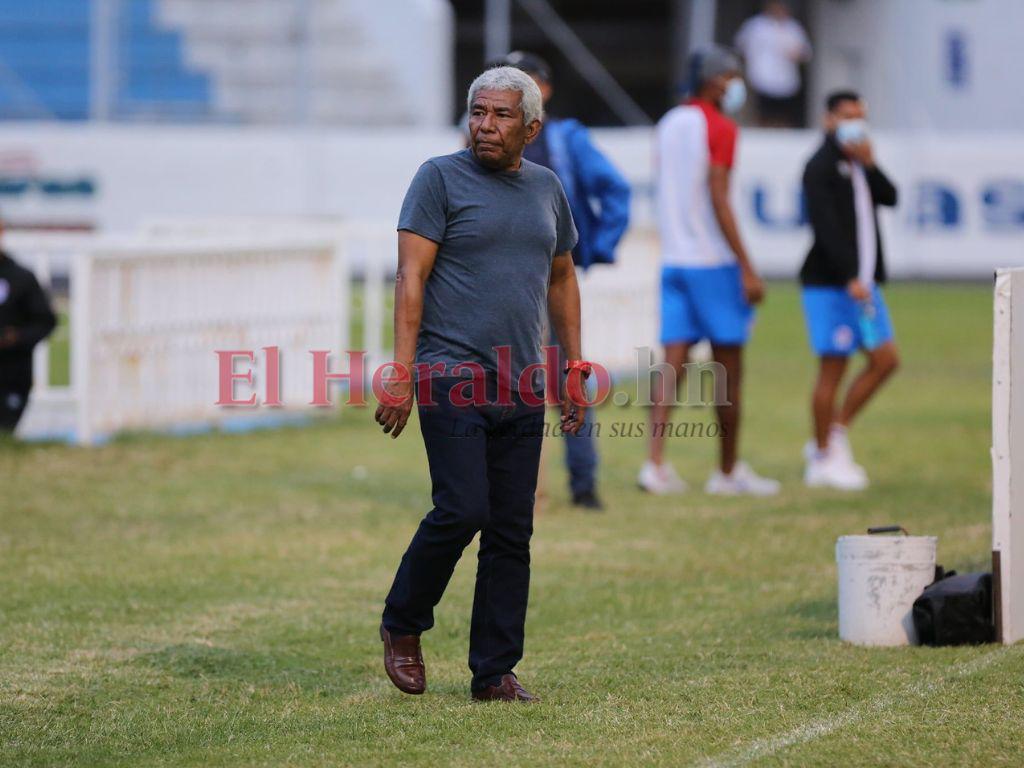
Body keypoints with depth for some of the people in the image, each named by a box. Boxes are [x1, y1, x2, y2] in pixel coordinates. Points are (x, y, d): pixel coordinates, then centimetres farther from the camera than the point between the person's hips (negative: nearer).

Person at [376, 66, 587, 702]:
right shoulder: (441, 178, -2)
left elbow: (562, 280, 24)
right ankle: (403, 625, 10)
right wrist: (402, 374, -15)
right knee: (462, 511, -14)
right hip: (452, 378, -5)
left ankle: (496, 671, 9)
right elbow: (412, 277, -7)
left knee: (512, 532, 4)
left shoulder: (547, 188, 14)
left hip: (521, 387, 5)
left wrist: (576, 372, 20)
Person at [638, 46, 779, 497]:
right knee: (729, 367, 4)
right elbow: (719, 201, -16)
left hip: (673, 259, 7)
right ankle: (728, 472, 10)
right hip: (714, 262, -7)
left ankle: (655, 464, -14)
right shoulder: (720, 128, -10)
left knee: (673, 363, 0)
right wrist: (747, 269, -16)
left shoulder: (669, 125, 13)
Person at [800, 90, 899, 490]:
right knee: (833, 367, -5)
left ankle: (834, 436, 16)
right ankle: (823, 459, 3)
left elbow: (889, 197, 6)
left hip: (863, 281, 9)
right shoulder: (821, 167, -9)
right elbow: (826, 227, -18)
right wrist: (850, 277, -25)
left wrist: (870, 165, -10)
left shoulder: (857, 163, 17)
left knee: (885, 360, 7)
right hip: (829, 282, -9)